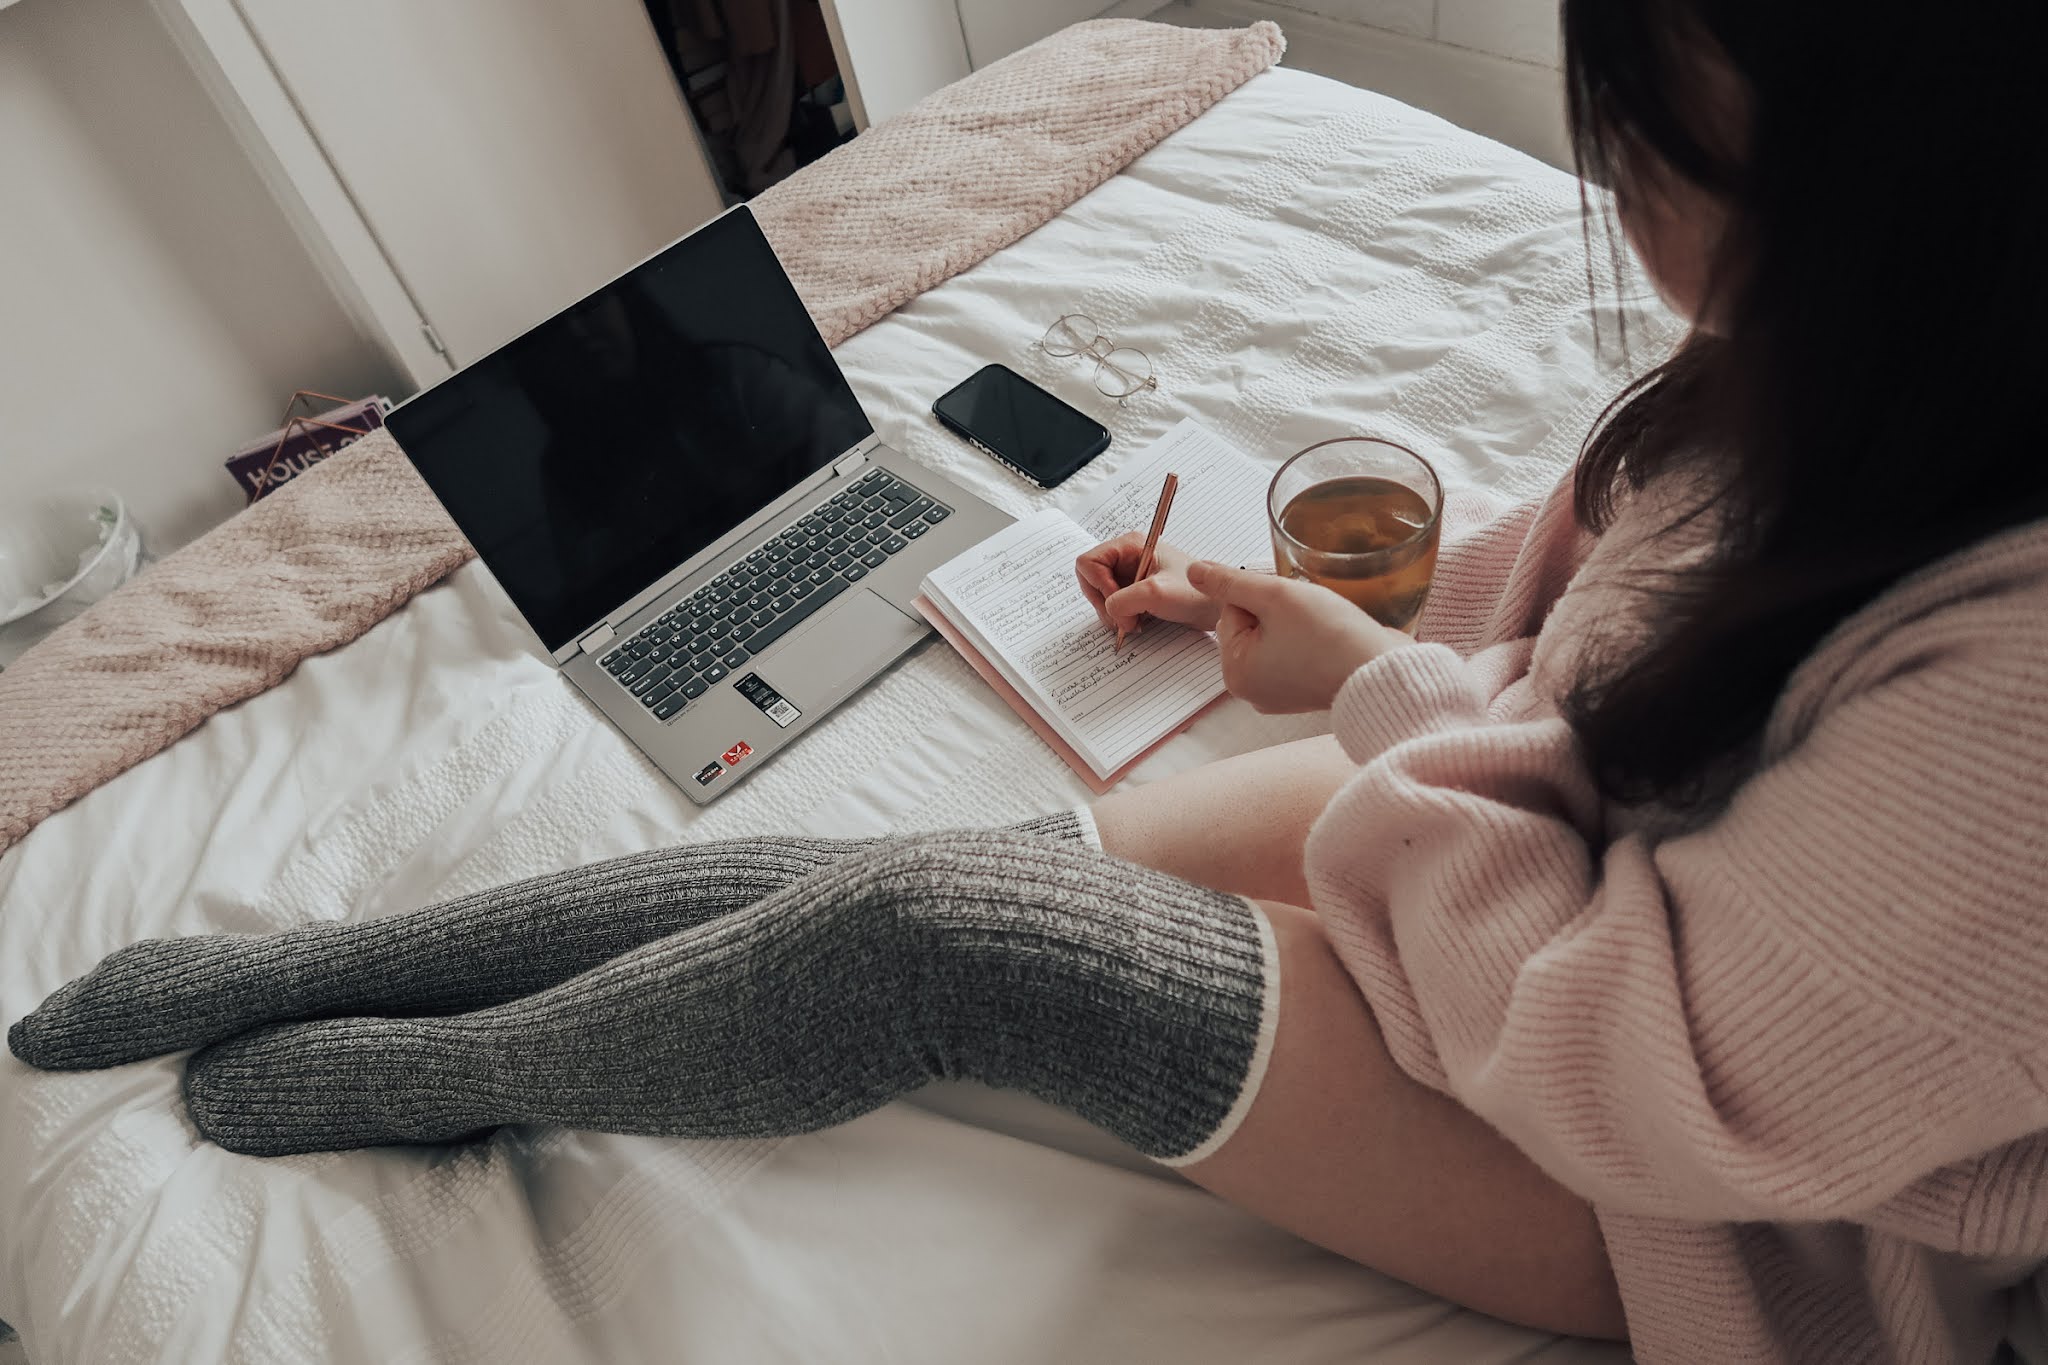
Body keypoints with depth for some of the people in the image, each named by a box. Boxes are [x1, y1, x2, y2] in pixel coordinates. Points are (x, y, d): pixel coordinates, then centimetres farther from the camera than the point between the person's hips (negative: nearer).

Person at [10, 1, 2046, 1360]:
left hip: (1699, 1188, -6)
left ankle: (421, 1073, 8)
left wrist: (1377, 686, -19)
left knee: (934, 931, -24)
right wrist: (1369, 618, 0)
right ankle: (284, 968, 12)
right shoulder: (1841, 368, -10)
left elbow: (1641, 1069, -28)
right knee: (919, 883, -8)